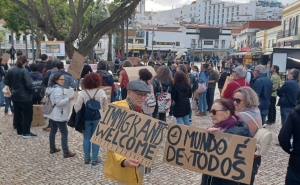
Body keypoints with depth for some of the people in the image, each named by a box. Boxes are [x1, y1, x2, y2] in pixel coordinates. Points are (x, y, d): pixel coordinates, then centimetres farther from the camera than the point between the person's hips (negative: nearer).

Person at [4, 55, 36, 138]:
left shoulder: (11, 70, 2)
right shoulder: (24, 71, -19)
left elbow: (6, 82, 9)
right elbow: (29, 84, -24)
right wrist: (33, 89, -5)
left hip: (15, 95, 7)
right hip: (25, 96, -7)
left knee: (17, 113, 13)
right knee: (28, 114, 3)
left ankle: (19, 132, 21)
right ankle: (26, 133, 4)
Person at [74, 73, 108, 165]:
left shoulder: (83, 93, -8)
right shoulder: (101, 92, -8)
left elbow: (77, 107, -11)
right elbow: (106, 105, 0)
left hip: (86, 118, 1)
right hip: (98, 118, -1)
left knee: (86, 138, 11)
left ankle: (87, 158, 19)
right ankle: (94, 159, 10)